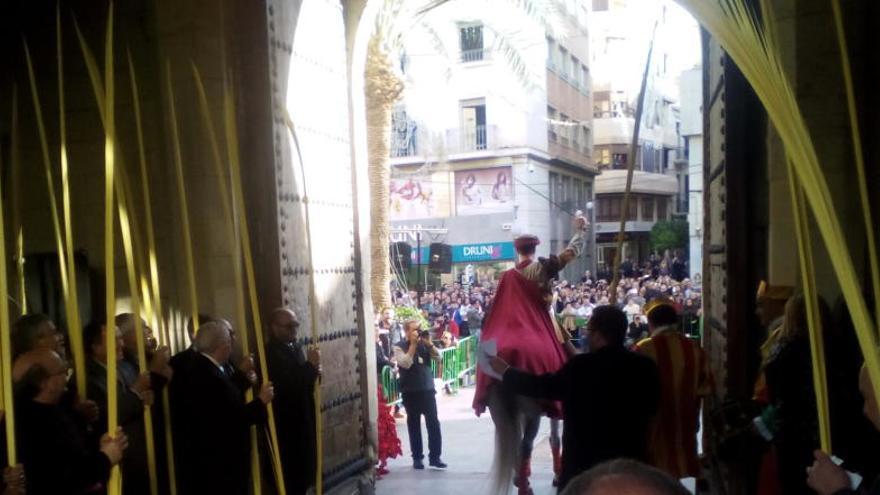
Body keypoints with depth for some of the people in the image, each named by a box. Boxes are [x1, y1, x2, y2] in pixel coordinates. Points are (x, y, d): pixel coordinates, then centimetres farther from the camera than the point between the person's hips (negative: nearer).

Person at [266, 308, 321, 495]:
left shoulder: (295, 347, 10)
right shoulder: (270, 353, -16)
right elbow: (288, 385, -26)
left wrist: (314, 372, -3)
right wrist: (311, 365, -20)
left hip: (302, 423, 8)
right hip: (286, 427, -8)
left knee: (303, 475, 16)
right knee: (289, 479, 0)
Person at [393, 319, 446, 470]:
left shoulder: (424, 344, 7)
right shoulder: (399, 346, -5)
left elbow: (438, 357, -1)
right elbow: (405, 363, -20)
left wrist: (429, 343, -14)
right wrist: (413, 344, -19)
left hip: (428, 390, 3)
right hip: (411, 392, -3)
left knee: (433, 423, -1)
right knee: (414, 425, 7)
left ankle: (435, 457, 8)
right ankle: (417, 457, 19)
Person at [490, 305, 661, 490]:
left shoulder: (582, 366, -17)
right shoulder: (646, 366, -4)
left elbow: (544, 386, -6)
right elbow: (652, 407, 10)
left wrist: (505, 371, 8)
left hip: (585, 460, -4)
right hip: (632, 459, 4)